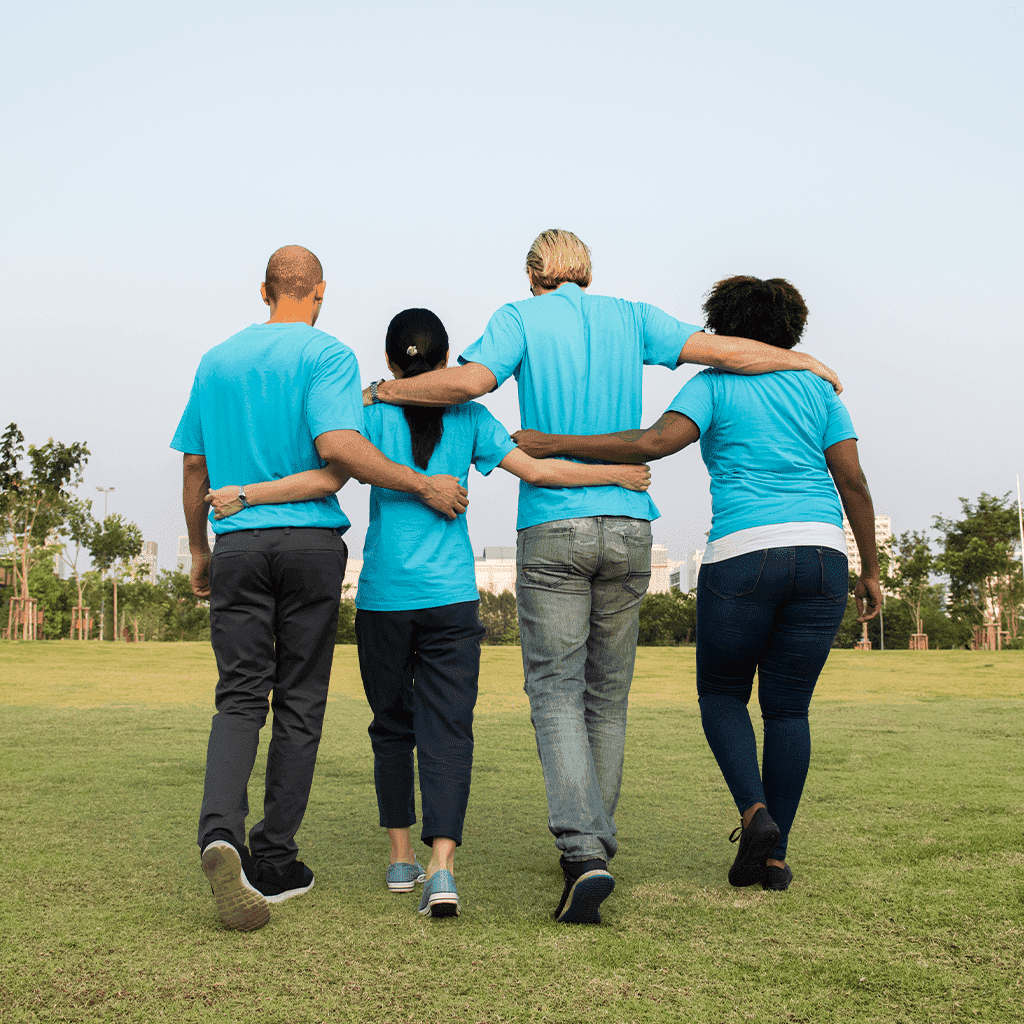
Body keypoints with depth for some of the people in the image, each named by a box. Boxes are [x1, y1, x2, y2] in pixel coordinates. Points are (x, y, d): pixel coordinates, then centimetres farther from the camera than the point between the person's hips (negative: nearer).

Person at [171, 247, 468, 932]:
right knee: (299, 702, 5)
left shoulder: (217, 361, 14)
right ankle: (273, 861, 10)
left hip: (238, 545, 3)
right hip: (311, 542, -3)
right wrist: (424, 487, -11)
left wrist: (198, 551, 24)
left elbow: (194, 467, 15)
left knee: (239, 695, 1)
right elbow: (336, 446, -18)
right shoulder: (328, 355, -1)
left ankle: (222, 830, -23)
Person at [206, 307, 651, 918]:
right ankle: (442, 868, -16)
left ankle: (402, 858, 21)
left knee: (392, 726, 14)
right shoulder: (468, 416, 4)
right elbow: (535, 470, 0)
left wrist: (244, 495, -5)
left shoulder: (373, 414, 1)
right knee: (447, 730, -1)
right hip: (451, 597, 0)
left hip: (383, 598, 0)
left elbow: (327, 479, -11)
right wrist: (616, 473, 9)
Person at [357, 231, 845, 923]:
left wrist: (383, 391, -1)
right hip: (628, 525, 3)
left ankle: (583, 852, -19)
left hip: (552, 528, -3)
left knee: (557, 694, -3)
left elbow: (471, 380, -15)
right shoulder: (631, 319, 12)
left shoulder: (521, 319, 3)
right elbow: (727, 351, 8)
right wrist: (806, 363, 24)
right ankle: (594, 844, 23)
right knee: (608, 695, 13)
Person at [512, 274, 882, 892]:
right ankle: (775, 855, 10)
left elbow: (658, 441, -13)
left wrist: (558, 444, -10)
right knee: (787, 707, 12)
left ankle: (755, 812, -5)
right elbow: (854, 481, 9)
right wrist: (871, 571, 15)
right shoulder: (817, 389, 15)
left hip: (742, 557, -3)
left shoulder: (715, 385, 5)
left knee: (721, 692, 17)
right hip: (821, 553, 3)